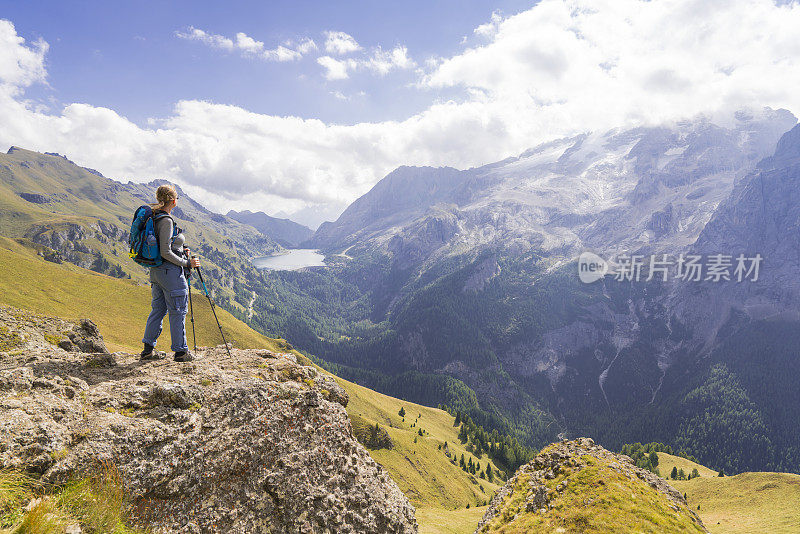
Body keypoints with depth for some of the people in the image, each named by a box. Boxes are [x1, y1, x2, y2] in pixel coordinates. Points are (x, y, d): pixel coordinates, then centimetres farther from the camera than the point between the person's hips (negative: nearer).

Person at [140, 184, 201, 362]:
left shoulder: (154, 218, 11)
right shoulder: (166, 221, -18)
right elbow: (165, 252, -21)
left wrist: (179, 251, 18)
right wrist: (186, 263, -14)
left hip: (155, 270, 9)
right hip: (170, 271, -9)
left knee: (158, 309, 16)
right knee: (178, 311, 1)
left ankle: (148, 349, 20)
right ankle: (181, 351, 10)